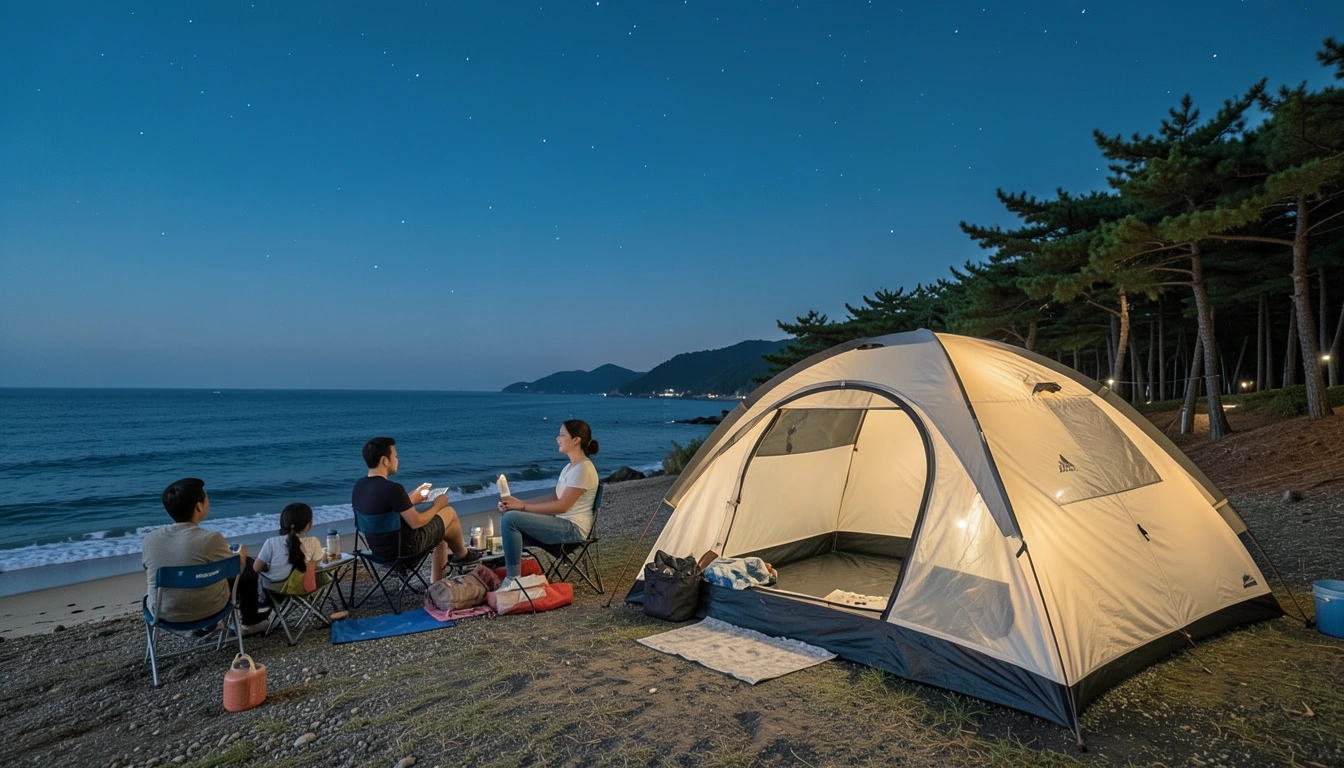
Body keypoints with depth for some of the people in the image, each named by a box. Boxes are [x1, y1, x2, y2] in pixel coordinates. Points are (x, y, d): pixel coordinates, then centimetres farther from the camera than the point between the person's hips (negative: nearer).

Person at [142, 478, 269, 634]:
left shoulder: (150, 538, -10)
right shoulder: (210, 539, -24)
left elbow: (149, 583, 4)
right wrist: (241, 555, 16)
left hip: (162, 613, 5)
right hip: (206, 611, -5)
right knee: (248, 565, 19)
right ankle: (250, 622, 36)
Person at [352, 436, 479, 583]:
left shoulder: (359, 486, -2)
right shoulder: (392, 489, -29)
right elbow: (416, 522, -23)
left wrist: (411, 500, 19)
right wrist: (437, 505, -6)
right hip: (404, 547, -8)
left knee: (441, 532, 26)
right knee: (449, 512, 9)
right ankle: (461, 555, 34)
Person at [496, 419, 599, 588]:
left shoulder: (583, 469, -17)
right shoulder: (570, 467, 14)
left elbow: (562, 506, -20)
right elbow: (557, 500, 11)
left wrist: (522, 505, -16)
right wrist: (518, 503, 0)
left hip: (573, 528, -10)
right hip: (562, 522, 10)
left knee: (510, 518, -21)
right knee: (509, 514, 11)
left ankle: (512, 579, -14)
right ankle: (507, 568, 14)